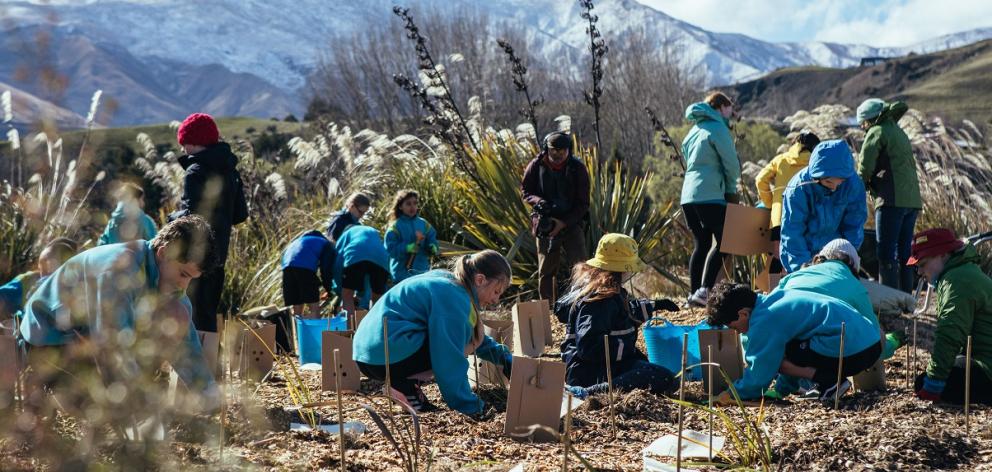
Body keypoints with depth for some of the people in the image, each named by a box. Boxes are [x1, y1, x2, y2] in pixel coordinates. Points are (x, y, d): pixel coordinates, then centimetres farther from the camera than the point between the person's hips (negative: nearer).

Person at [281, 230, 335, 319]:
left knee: (297, 308, 12)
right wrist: (329, 290, 20)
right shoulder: (328, 246, 21)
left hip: (287, 267, 7)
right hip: (305, 267, -7)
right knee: (314, 308, -2)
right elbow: (326, 269, 8)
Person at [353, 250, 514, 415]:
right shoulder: (454, 296, -14)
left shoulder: (445, 279, 16)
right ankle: (407, 386, -10)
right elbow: (451, 358, -18)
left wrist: (504, 356, 21)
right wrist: (470, 406, -12)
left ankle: (403, 383, 7)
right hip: (387, 357, -10)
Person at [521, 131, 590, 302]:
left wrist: (564, 222, -17)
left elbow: (583, 203, -6)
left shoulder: (578, 168, -8)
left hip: (571, 222, -1)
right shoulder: (536, 166, -5)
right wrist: (538, 201, -17)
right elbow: (525, 190, 6)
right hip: (545, 224, 1)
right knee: (546, 270, 7)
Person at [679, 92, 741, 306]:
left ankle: (694, 294, 8)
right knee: (722, 242, -7)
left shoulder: (694, 130, 22)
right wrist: (731, 190, 11)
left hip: (689, 195, 8)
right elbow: (732, 164, -7)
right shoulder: (718, 128, -4)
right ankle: (704, 291, -19)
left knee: (701, 244, 12)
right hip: (710, 196, -8)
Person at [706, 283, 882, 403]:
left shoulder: (764, 321, -12)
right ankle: (831, 380, 9)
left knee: (773, 355, -4)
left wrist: (732, 394, 7)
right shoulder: (774, 299, 17)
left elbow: (759, 377, -8)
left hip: (851, 353, -10)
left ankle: (828, 382, -7)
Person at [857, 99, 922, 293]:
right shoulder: (899, 132, 24)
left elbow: (865, 167, -8)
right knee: (904, 252, 12)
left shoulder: (877, 132, -2)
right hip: (913, 200, 8)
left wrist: (860, 187, 11)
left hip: (892, 201, -8)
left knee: (886, 254, -7)